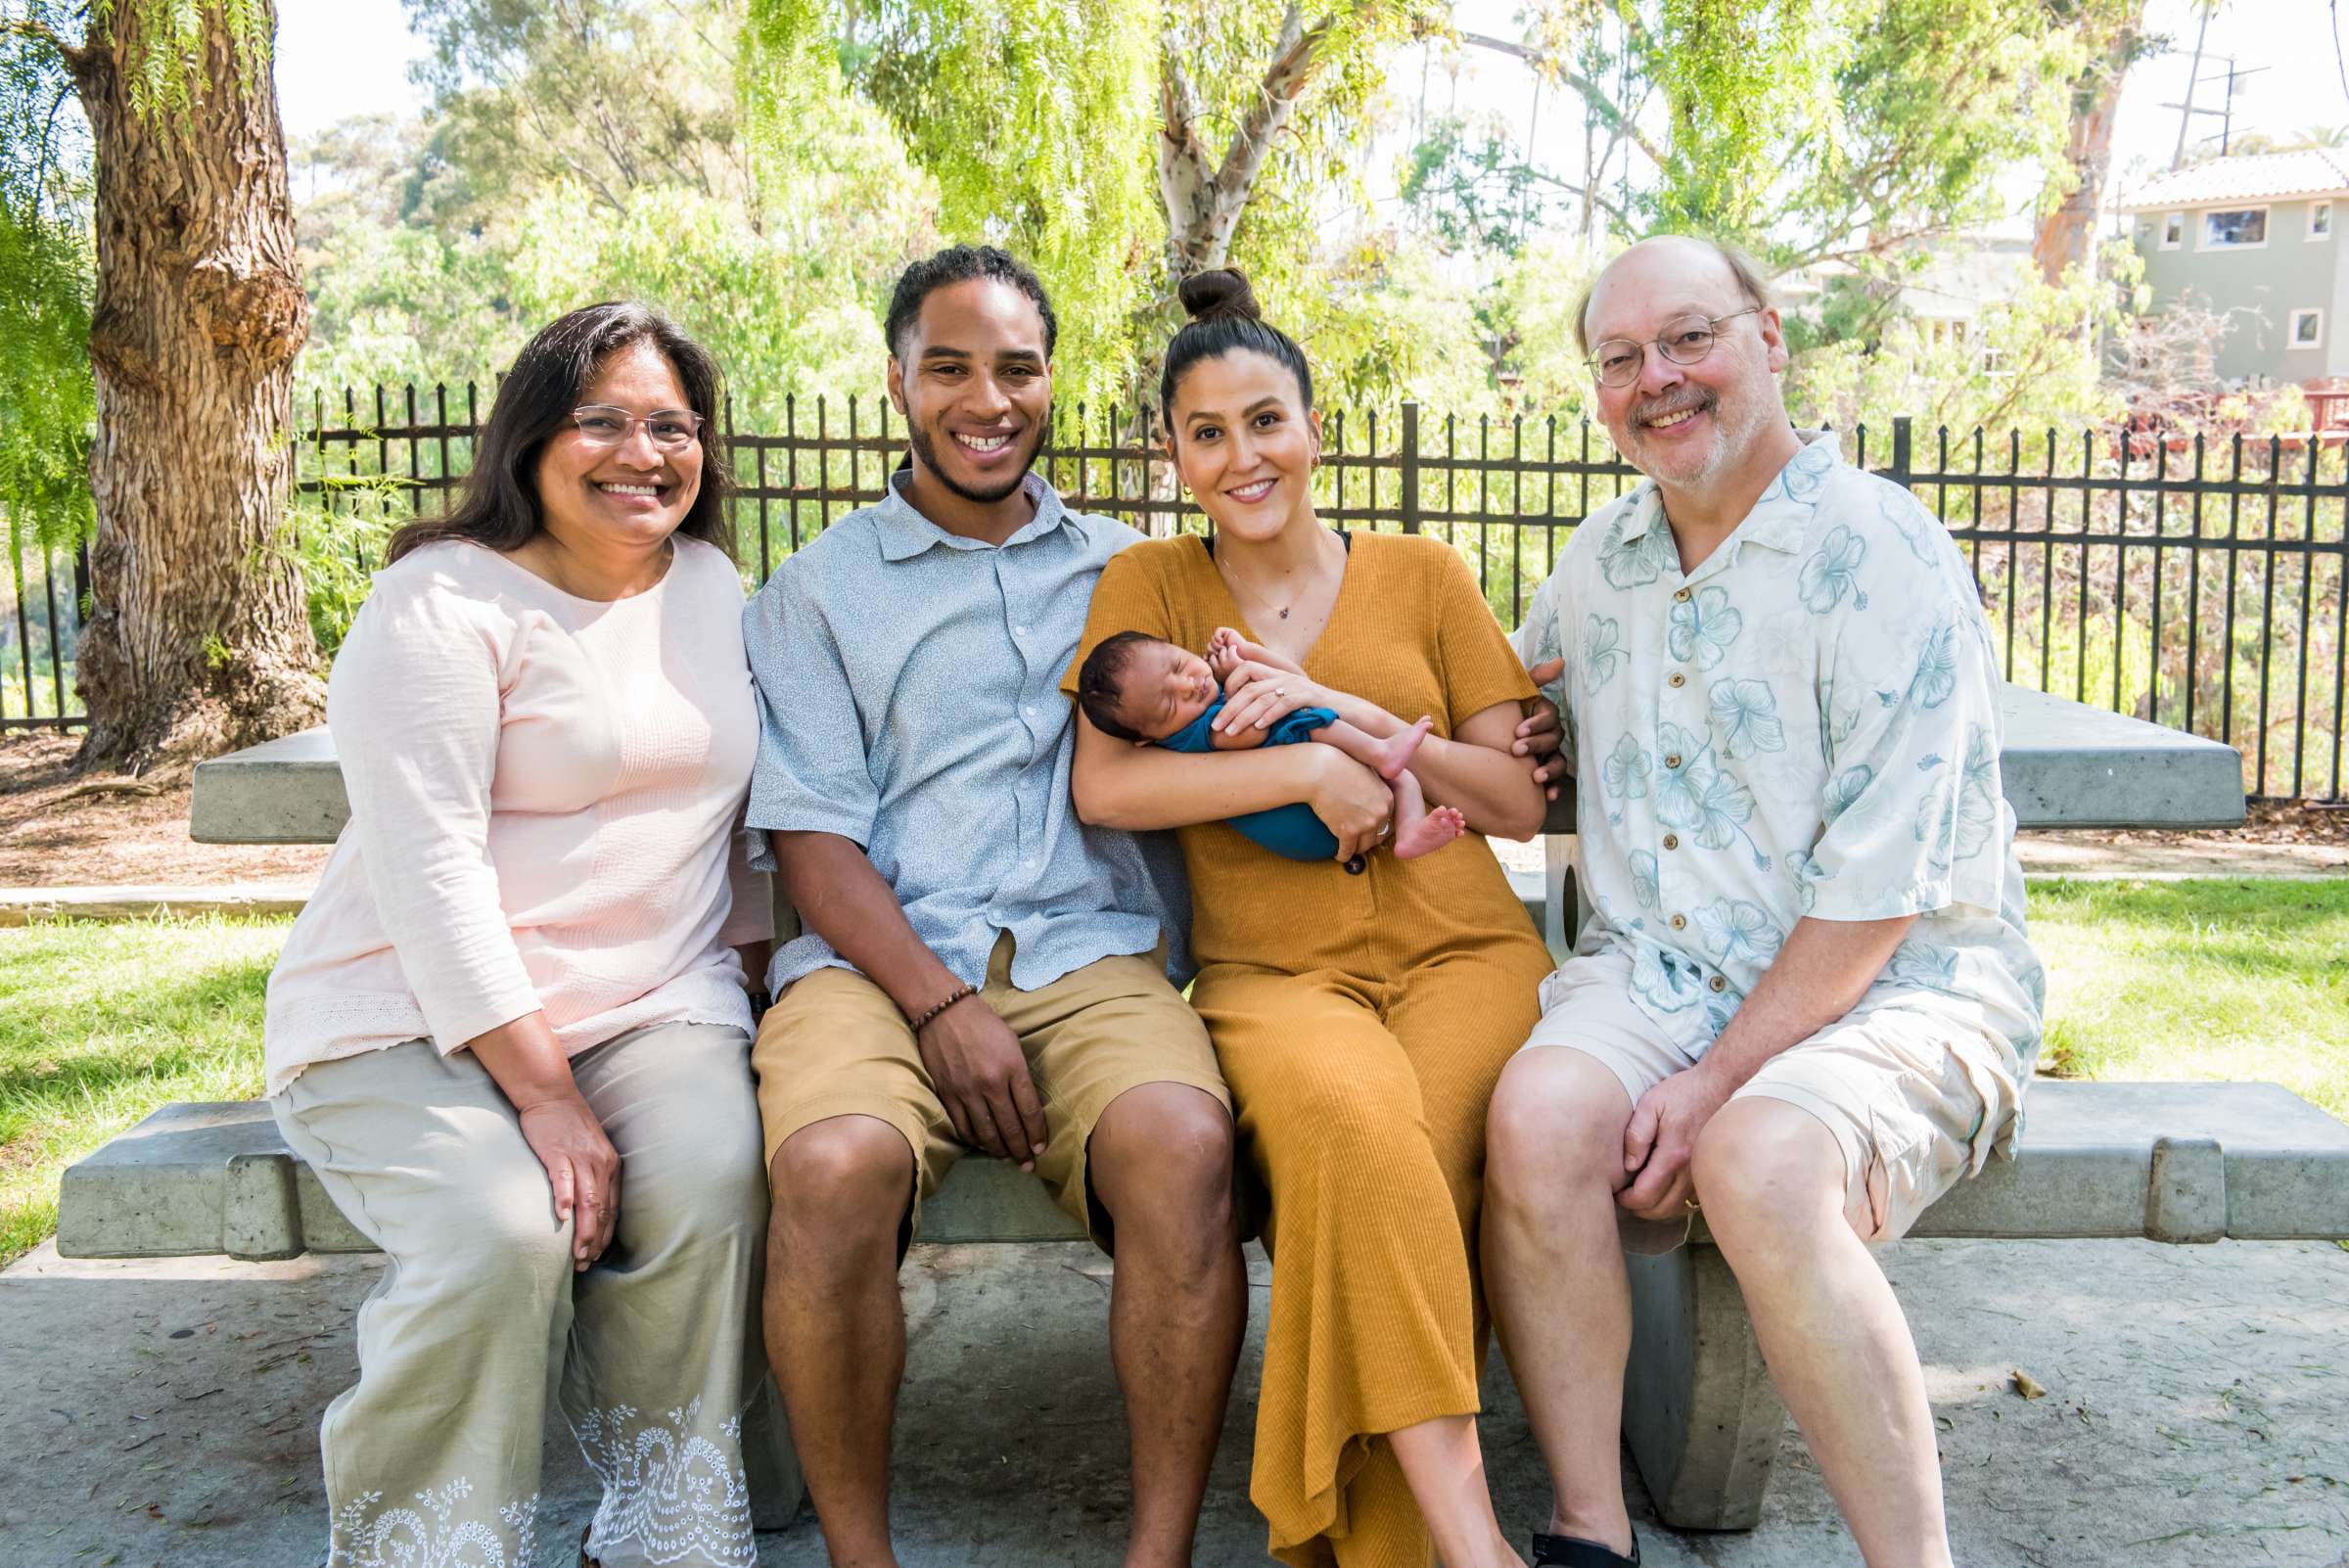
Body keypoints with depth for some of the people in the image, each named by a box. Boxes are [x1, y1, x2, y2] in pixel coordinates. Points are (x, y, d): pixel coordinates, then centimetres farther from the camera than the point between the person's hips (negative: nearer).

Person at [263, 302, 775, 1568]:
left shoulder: (713, 588, 13)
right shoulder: (441, 603, -7)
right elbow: (428, 869, -15)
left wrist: (754, 976, 9)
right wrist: (543, 1094, -20)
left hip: (651, 1003, 4)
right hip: (412, 1022, -4)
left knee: (712, 1183, -25)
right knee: (499, 1235, -30)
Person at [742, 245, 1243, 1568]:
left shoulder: (1119, 565, 21)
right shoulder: (820, 590, 14)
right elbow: (814, 836, 3)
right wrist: (940, 1003, -12)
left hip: (1089, 951, 1)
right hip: (880, 961, -1)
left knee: (1184, 1148, -31)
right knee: (837, 1166, -33)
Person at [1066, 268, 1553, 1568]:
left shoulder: (1421, 575, 12)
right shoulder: (1148, 585, 11)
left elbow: (1519, 801, 8)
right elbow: (1105, 787, -4)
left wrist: (1346, 713, -6)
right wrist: (1311, 770, -12)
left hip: (1459, 949, 1)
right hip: (1274, 971, -1)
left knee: (1388, 1177, -31)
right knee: (1355, 1120, -36)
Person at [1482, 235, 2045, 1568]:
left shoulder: (1884, 558, -10)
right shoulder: (1600, 558, 11)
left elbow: (1873, 893, -15)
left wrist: (1719, 1083, -17)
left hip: (1897, 986, -4)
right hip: (1657, 969, 5)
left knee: (1758, 1161, -35)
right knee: (1537, 1118, -27)